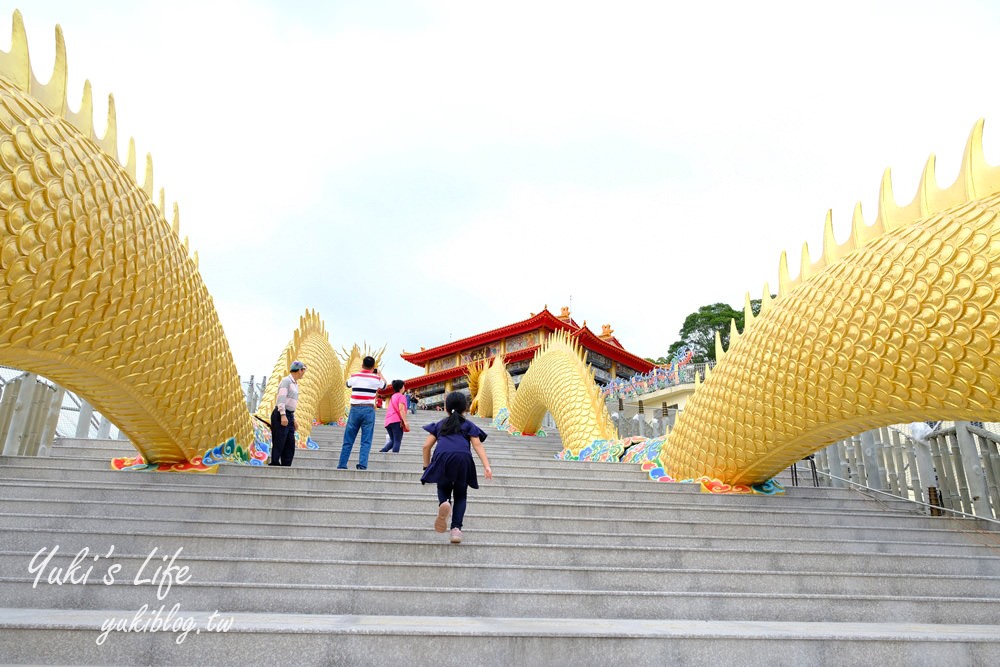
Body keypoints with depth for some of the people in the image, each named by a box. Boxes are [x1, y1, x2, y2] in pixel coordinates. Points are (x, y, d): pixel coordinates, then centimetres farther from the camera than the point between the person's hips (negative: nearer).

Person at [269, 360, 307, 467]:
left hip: (289, 416, 9)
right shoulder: (286, 380, -7)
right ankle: (274, 464, -4)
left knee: (290, 445, 6)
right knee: (279, 444, -8)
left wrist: (293, 420, 21)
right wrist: (283, 415, -27)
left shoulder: (295, 384, 20)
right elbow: (281, 398, -18)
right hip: (281, 415, -9)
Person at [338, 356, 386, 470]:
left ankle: (342, 465, 11)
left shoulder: (354, 376, 2)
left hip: (355, 409, 1)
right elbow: (384, 385, 22)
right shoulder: (376, 378, -1)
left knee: (348, 439, 8)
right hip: (369, 410, -1)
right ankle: (362, 464, -4)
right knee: (366, 441, 2)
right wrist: (379, 373, 38)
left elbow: (348, 383, 26)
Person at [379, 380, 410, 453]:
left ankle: (382, 451, -5)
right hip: (397, 421, -7)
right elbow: (401, 409, -12)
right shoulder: (401, 396, 1)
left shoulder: (392, 397, 25)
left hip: (388, 421, 7)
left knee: (392, 440, 14)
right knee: (397, 441, -6)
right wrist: (405, 422, -19)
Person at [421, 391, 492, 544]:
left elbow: (426, 446, 21)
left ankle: (443, 503, -17)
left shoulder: (440, 424, 29)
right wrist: (487, 466, 2)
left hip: (442, 457, 0)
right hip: (462, 457, 0)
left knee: (443, 488, 18)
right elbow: (477, 445, 10)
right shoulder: (468, 425, 25)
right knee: (460, 495, 14)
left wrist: (427, 466, 29)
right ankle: (456, 528, -1)